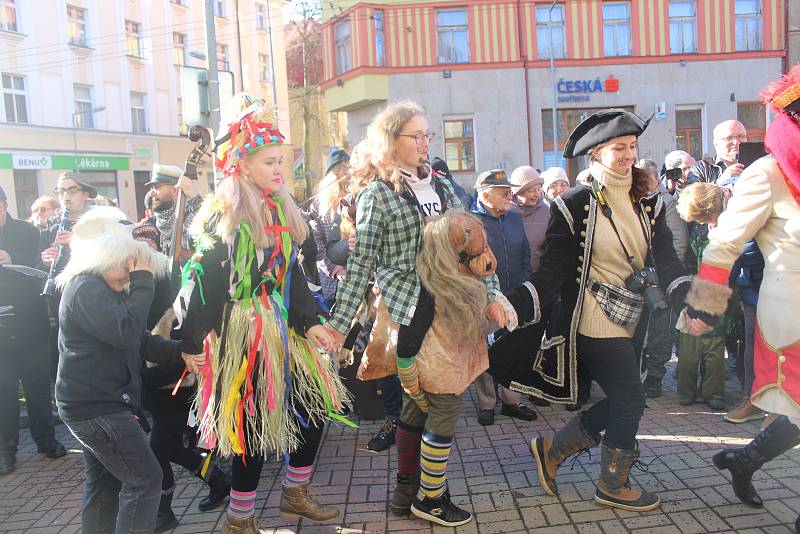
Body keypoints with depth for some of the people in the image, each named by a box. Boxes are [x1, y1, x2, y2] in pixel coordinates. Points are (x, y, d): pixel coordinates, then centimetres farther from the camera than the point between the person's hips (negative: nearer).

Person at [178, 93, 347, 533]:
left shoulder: (278, 210, 9)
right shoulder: (221, 218, -14)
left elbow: (293, 274, 10)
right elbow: (204, 285, -15)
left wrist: (310, 322, 2)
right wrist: (190, 347, -15)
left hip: (281, 330, 8)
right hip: (242, 335, -8)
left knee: (317, 403, 11)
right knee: (254, 425, 1)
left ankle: (295, 494, 31)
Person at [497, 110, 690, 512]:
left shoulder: (647, 202, 6)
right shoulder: (576, 204, -11)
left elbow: (666, 261, 2)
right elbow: (553, 271, -13)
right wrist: (512, 308, -25)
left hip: (634, 321, 7)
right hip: (596, 322, -7)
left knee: (619, 403, 13)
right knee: (630, 400, -1)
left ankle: (551, 450, 33)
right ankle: (613, 486, 23)